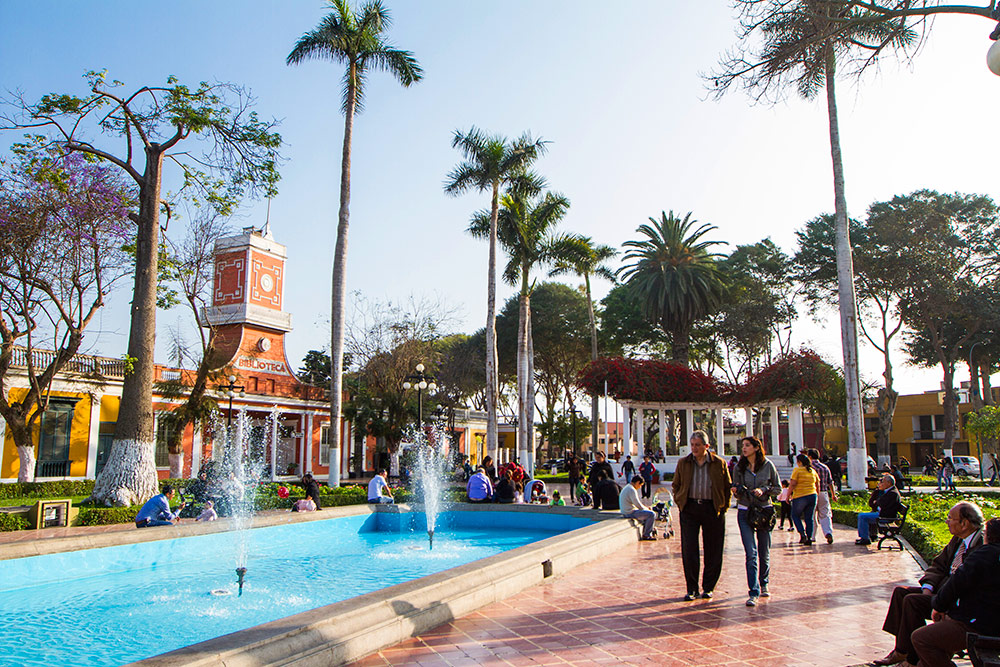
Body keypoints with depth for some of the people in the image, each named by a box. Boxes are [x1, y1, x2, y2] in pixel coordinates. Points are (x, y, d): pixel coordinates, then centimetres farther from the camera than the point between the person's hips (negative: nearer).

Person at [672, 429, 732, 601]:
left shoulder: (719, 463, 1)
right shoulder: (683, 463, 6)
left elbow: (728, 487, 9)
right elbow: (676, 485, 17)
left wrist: (723, 507, 2)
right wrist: (679, 503, 6)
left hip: (712, 509, -1)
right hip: (689, 509, 1)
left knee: (713, 551, 5)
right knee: (688, 550, -3)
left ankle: (708, 587, 21)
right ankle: (692, 588, 7)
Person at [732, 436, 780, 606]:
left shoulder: (768, 465, 0)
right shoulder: (739, 468, 3)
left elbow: (778, 488, 6)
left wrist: (763, 490, -11)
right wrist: (737, 491, -12)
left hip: (764, 510, 0)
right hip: (744, 512, 0)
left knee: (764, 553, 10)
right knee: (751, 553, -9)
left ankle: (763, 585, 33)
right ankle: (754, 592, -8)